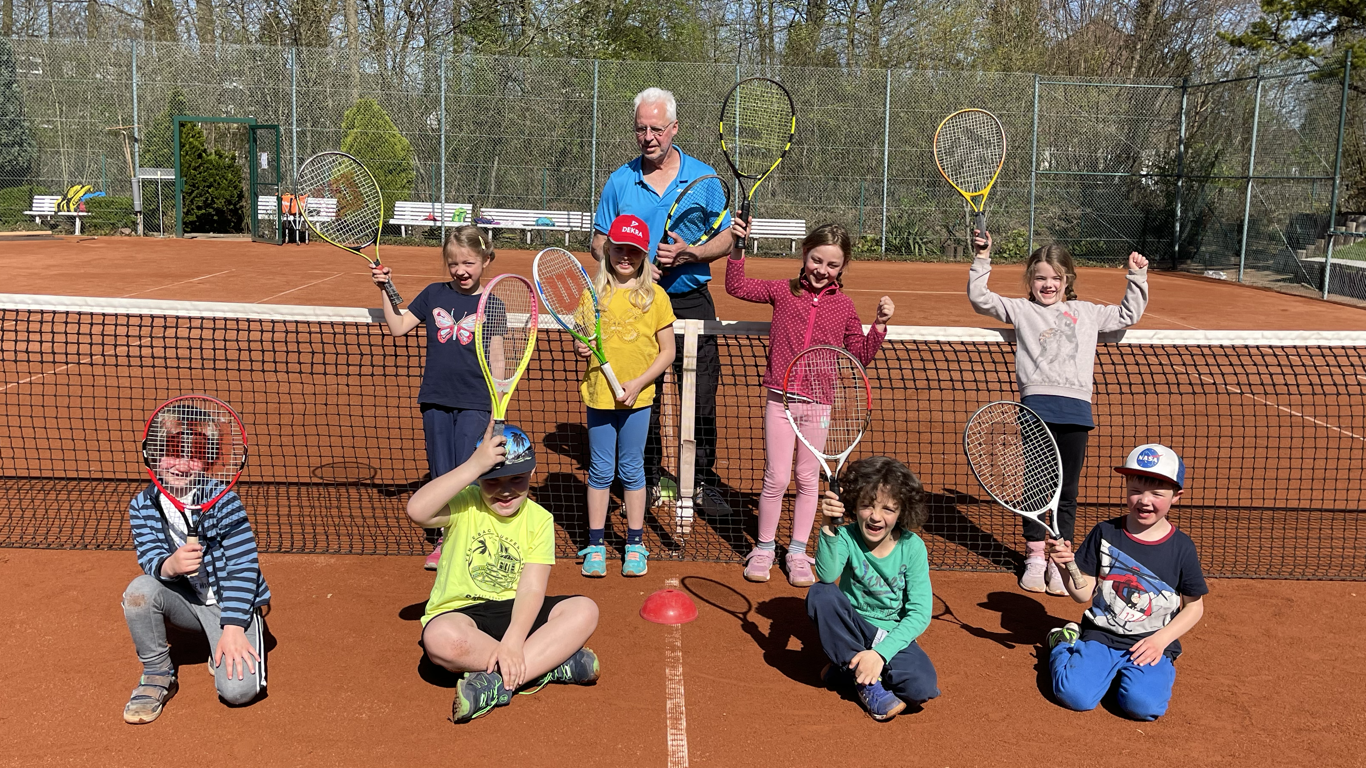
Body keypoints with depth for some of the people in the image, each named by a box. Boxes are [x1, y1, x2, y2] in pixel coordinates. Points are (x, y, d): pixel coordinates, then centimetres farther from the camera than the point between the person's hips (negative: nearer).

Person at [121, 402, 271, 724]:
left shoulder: (224, 501, -19)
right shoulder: (142, 507, -6)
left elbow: (243, 565, -19)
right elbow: (150, 559, -14)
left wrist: (233, 628, -25)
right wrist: (170, 566, -40)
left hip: (233, 602, -4)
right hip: (187, 603, 4)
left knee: (238, 690, -24)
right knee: (139, 590, -28)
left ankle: (223, 649, 14)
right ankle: (158, 674, -4)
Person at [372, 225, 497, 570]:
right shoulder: (434, 294, 6)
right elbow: (398, 328, 6)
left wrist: (498, 407, -2)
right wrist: (385, 290, -3)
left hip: (474, 403, -2)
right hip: (436, 400, 3)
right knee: (440, 474, 10)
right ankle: (441, 541, 21)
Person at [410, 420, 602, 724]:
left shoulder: (539, 519, -1)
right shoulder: (463, 504, -7)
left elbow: (532, 589, -11)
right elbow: (417, 511, -30)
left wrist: (513, 642, -28)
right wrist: (474, 465, -32)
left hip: (514, 612, 3)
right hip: (460, 613, -3)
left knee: (584, 610, -20)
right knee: (441, 638, -38)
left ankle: (497, 683, -30)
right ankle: (552, 664, -23)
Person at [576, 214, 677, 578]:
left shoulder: (655, 296, -2)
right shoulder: (592, 292, 2)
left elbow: (667, 351, -1)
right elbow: (580, 338, 11)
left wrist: (639, 383, -12)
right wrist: (579, 347, -12)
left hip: (637, 398, -1)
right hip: (598, 395, 1)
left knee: (632, 471, 9)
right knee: (600, 471, 8)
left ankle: (635, 545, 21)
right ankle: (596, 545, 19)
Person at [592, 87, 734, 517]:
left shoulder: (703, 177, 1)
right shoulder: (620, 182, 4)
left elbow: (725, 239, 2)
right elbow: (600, 244, 8)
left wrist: (688, 254, -16)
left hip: (692, 302, -1)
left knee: (701, 400, 0)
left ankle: (705, 483, 16)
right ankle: (648, 481, 22)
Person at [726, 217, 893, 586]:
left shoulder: (844, 305, 3)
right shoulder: (783, 290, 1)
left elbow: (860, 355, 6)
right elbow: (737, 287, 2)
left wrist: (879, 326, -7)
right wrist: (738, 250, -9)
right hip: (780, 399, -1)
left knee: (808, 479, 10)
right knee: (776, 479, 1)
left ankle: (798, 552, 23)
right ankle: (763, 548, 19)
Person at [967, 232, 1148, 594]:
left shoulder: (1086, 312, 20)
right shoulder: (1021, 310, 12)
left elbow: (1128, 315, 32)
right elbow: (979, 297, 5)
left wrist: (1137, 278, 27)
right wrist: (982, 258, 0)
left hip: (1075, 410, 2)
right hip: (1036, 406, -2)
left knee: (1067, 491, 6)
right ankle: (1035, 556, 16)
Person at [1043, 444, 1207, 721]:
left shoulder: (1182, 547, -2)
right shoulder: (1105, 533, -2)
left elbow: (1194, 606, 7)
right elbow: (1084, 593, 0)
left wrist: (1161, 639, -7)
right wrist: (1066, 568, -21)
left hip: (1152, 643, 0)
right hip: (1100, 636, 0)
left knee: (1144, 705, -26)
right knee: (1076, 696, -21)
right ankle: (1064, 645, 12)